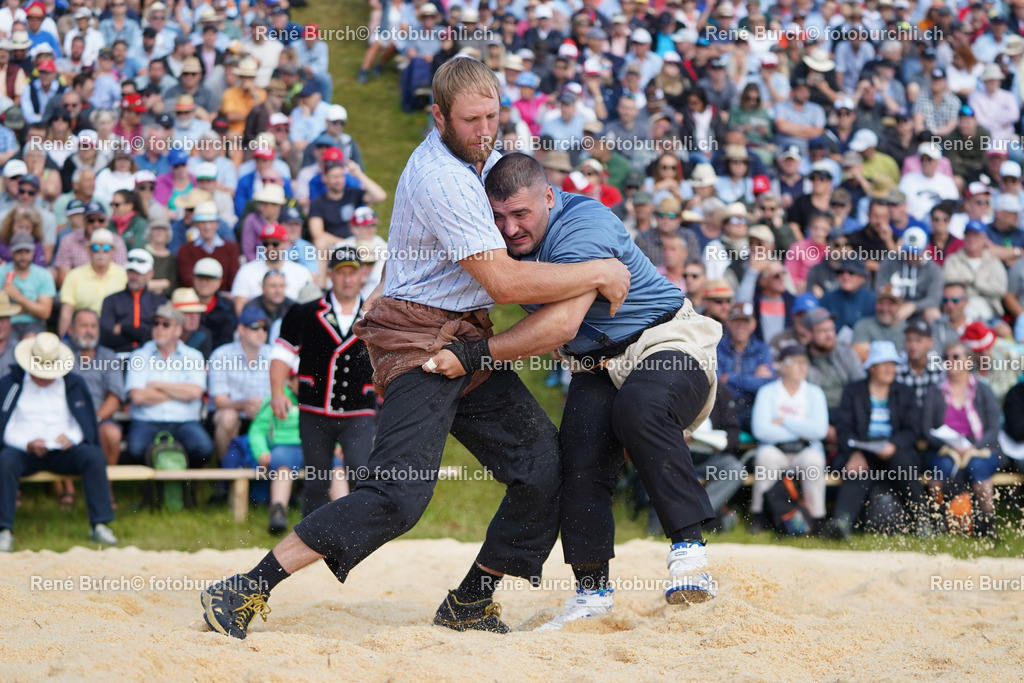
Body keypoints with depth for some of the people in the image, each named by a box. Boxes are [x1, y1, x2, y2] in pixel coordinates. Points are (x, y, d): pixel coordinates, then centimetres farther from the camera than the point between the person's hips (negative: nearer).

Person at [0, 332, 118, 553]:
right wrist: (27, 443, -19)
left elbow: (86, 425, 8)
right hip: (24, 452, -2)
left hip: (62, 451, 2)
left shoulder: (73, 384, 11)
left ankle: (100, 525, -26)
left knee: (94, 456, -26)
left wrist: (71, 438, -15)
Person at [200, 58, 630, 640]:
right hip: (422, 339, -10)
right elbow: (505, 282, -24)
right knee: (400, 493, -22)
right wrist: (599, 274, -16)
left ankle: (469, 604, 11)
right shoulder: (440, 178, -21)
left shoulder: (480, 156, 10)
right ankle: (246, 593, -20)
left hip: (468, 340, 10)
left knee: (547, 467, 2)